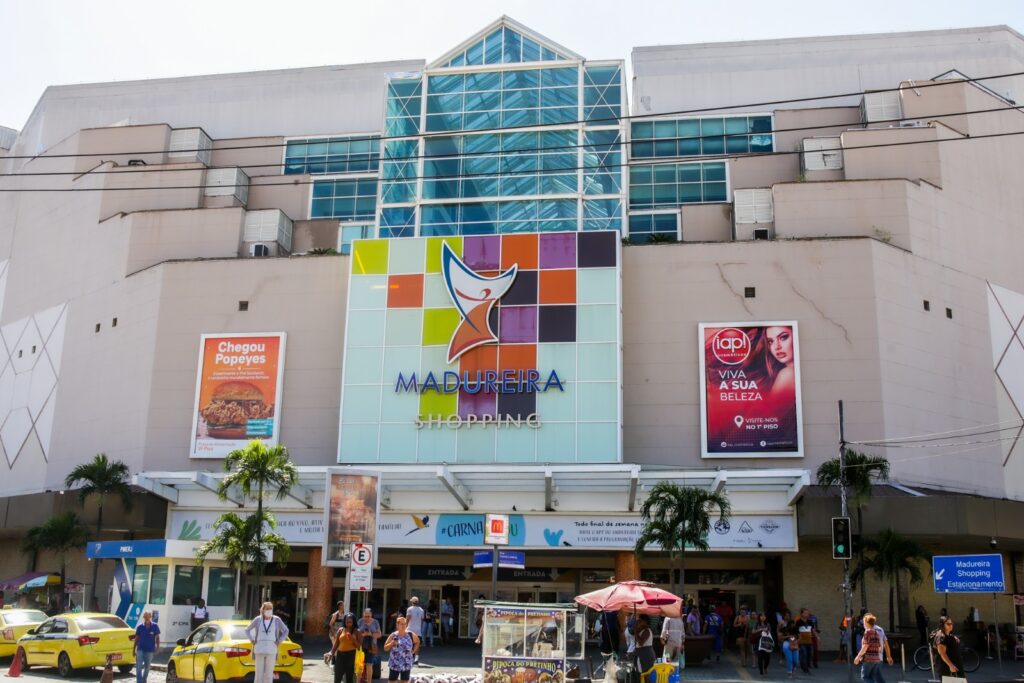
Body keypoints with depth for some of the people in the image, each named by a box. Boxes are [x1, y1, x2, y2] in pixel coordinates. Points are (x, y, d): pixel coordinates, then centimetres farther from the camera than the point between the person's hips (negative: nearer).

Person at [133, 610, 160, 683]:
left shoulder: (155, 627, -3)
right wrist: (133, 649, 5)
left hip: (149, 650, 0)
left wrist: (157, 647, -10)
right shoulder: (140, 627, 0)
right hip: (140, 649, 0)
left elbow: (157, 638, 1)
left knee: (147, 667, 12)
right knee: (138, 666, -11)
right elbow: (136, 639, 6)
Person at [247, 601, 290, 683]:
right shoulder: (258, 620, -1)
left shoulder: (276, 620, -2)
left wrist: (279, 642, -1)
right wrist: (252, 641, 0)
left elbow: (285, 631, 9)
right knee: (259, 674, 0)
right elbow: (247, 630, 11)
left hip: (271, 651, 0)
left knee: (269, 675, -1)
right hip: (259, 650, 0)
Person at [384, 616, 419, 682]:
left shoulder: (411, 635, -1)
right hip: (394, 664, -1)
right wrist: (392, 643, -17)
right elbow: (385, 648, 1)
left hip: (406, 664, 1)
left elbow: (417, 642, 18)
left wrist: (414, 651, 5)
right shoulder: (393, 636, -4)